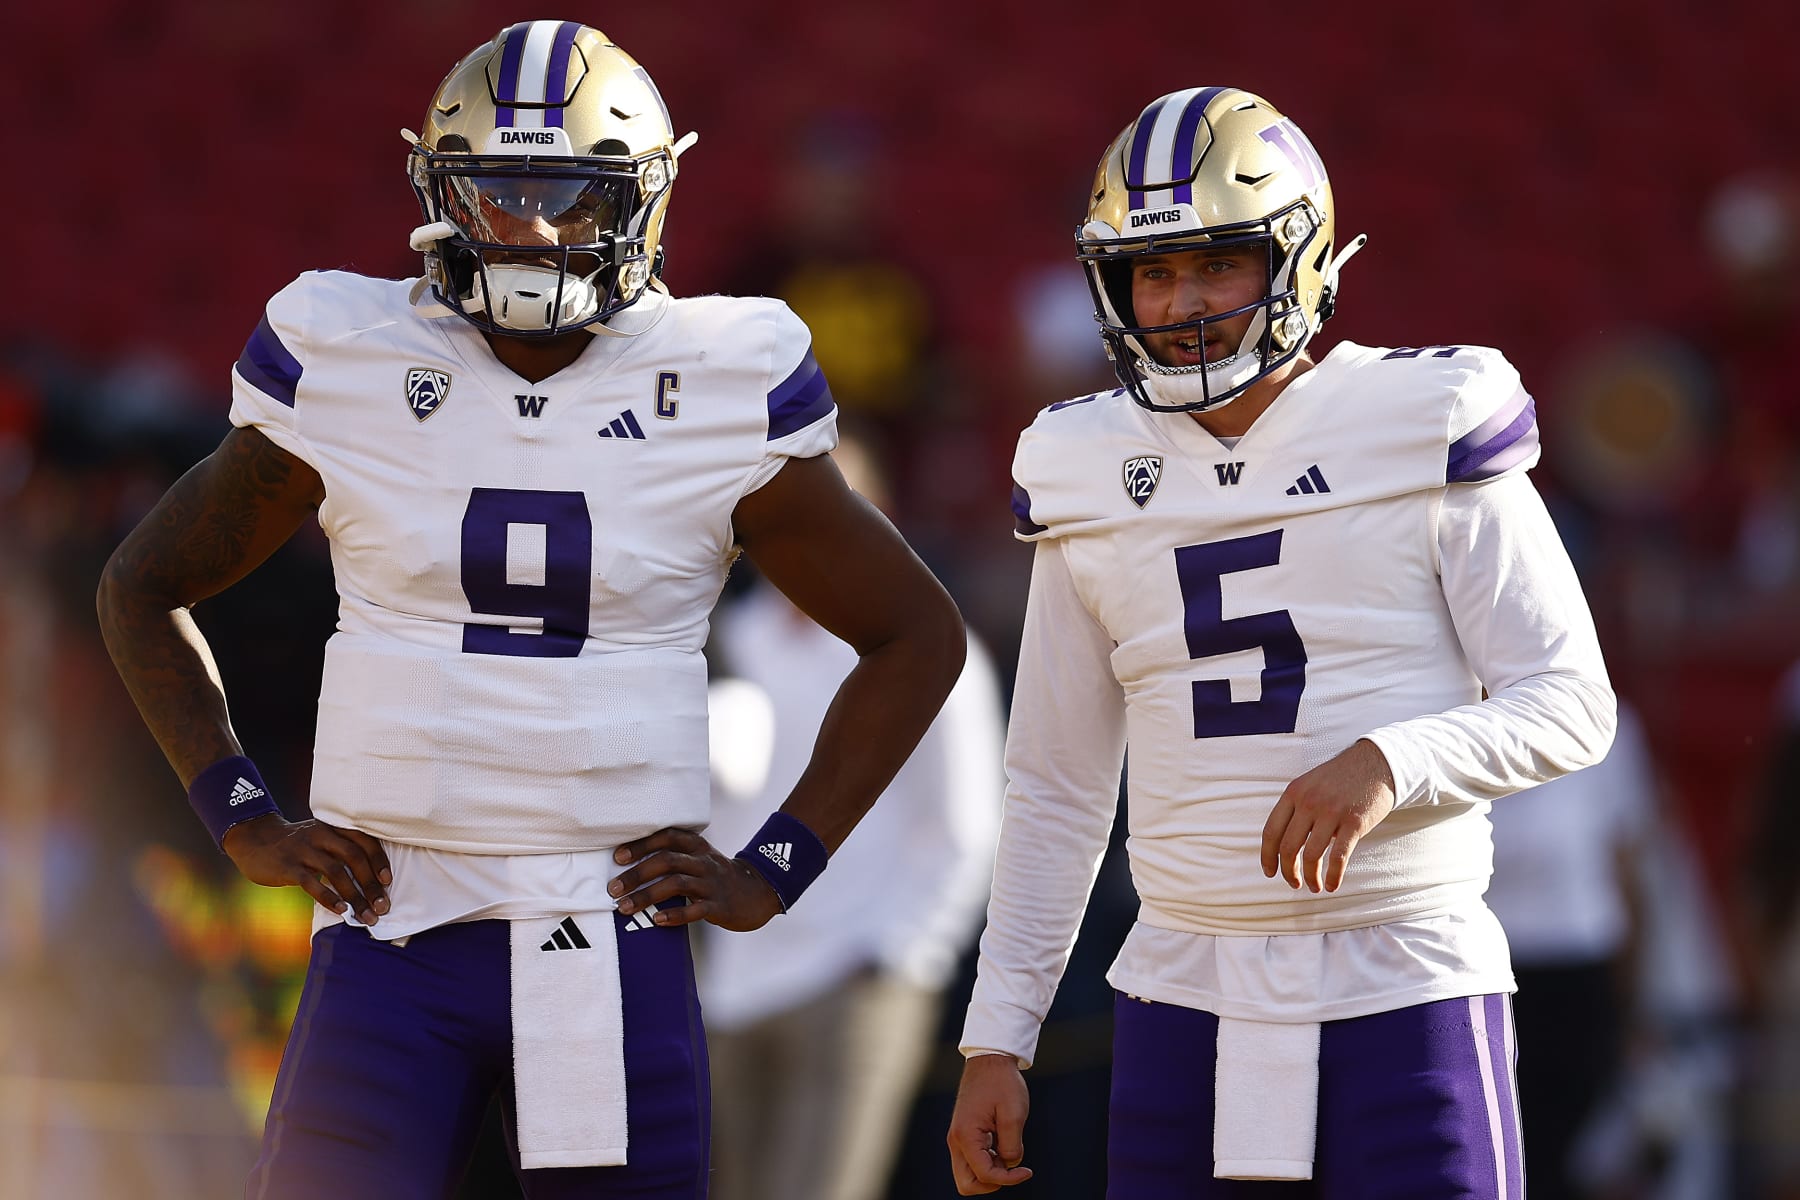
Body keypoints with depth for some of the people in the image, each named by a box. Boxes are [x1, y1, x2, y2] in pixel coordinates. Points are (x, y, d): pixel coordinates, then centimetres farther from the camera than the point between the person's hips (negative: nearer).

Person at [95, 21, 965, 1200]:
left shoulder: (721, 399, 1)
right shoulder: (345, 373, 2)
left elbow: (919, 637, 13)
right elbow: (145, 589, 16)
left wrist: (776, 870, 5)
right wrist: (245, 822, 6)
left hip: (615, 963, 0)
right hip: (393, 947, 0)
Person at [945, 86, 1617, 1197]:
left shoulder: (1426, 434, -3)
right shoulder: (1091, 477, 9)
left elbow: (1573, 706, -5)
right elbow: (1055, 788, 15)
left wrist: (1388, 762, -23)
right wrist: (996, 1043, 10)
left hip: (1405, 992, -3)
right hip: (1187, 1006, 4)